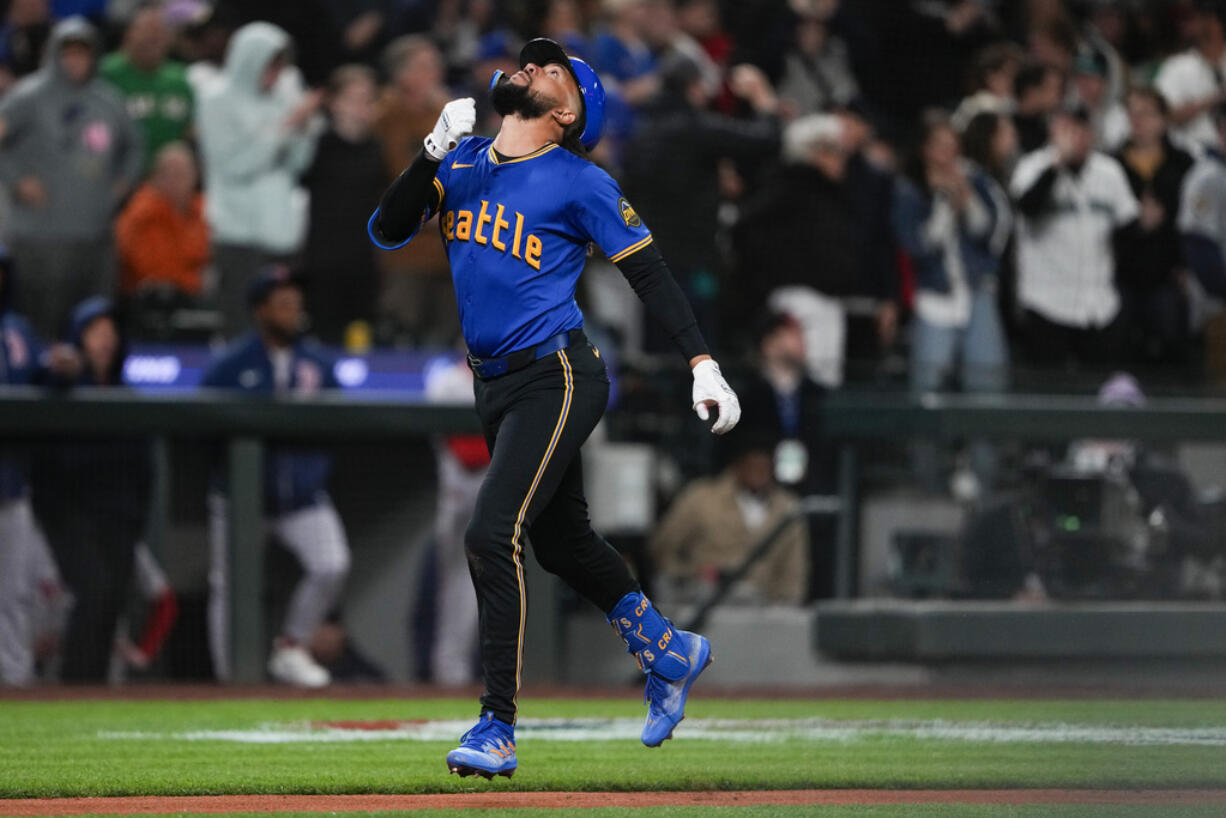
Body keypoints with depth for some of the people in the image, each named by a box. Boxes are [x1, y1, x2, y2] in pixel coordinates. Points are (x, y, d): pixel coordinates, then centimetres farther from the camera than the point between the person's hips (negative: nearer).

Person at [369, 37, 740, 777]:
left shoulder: (582, 185, -8)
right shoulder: (462, 164, 8)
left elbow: (649, 272, -6)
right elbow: (387, 231, 0)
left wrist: (704, 365, -14)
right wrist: (434, 153, -14)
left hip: (557, 382, -7)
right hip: (497, 387, 7)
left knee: (494, 535, -19)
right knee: (563, 543, 19)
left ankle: (498, 729, -16)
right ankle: (669, 652, 42)